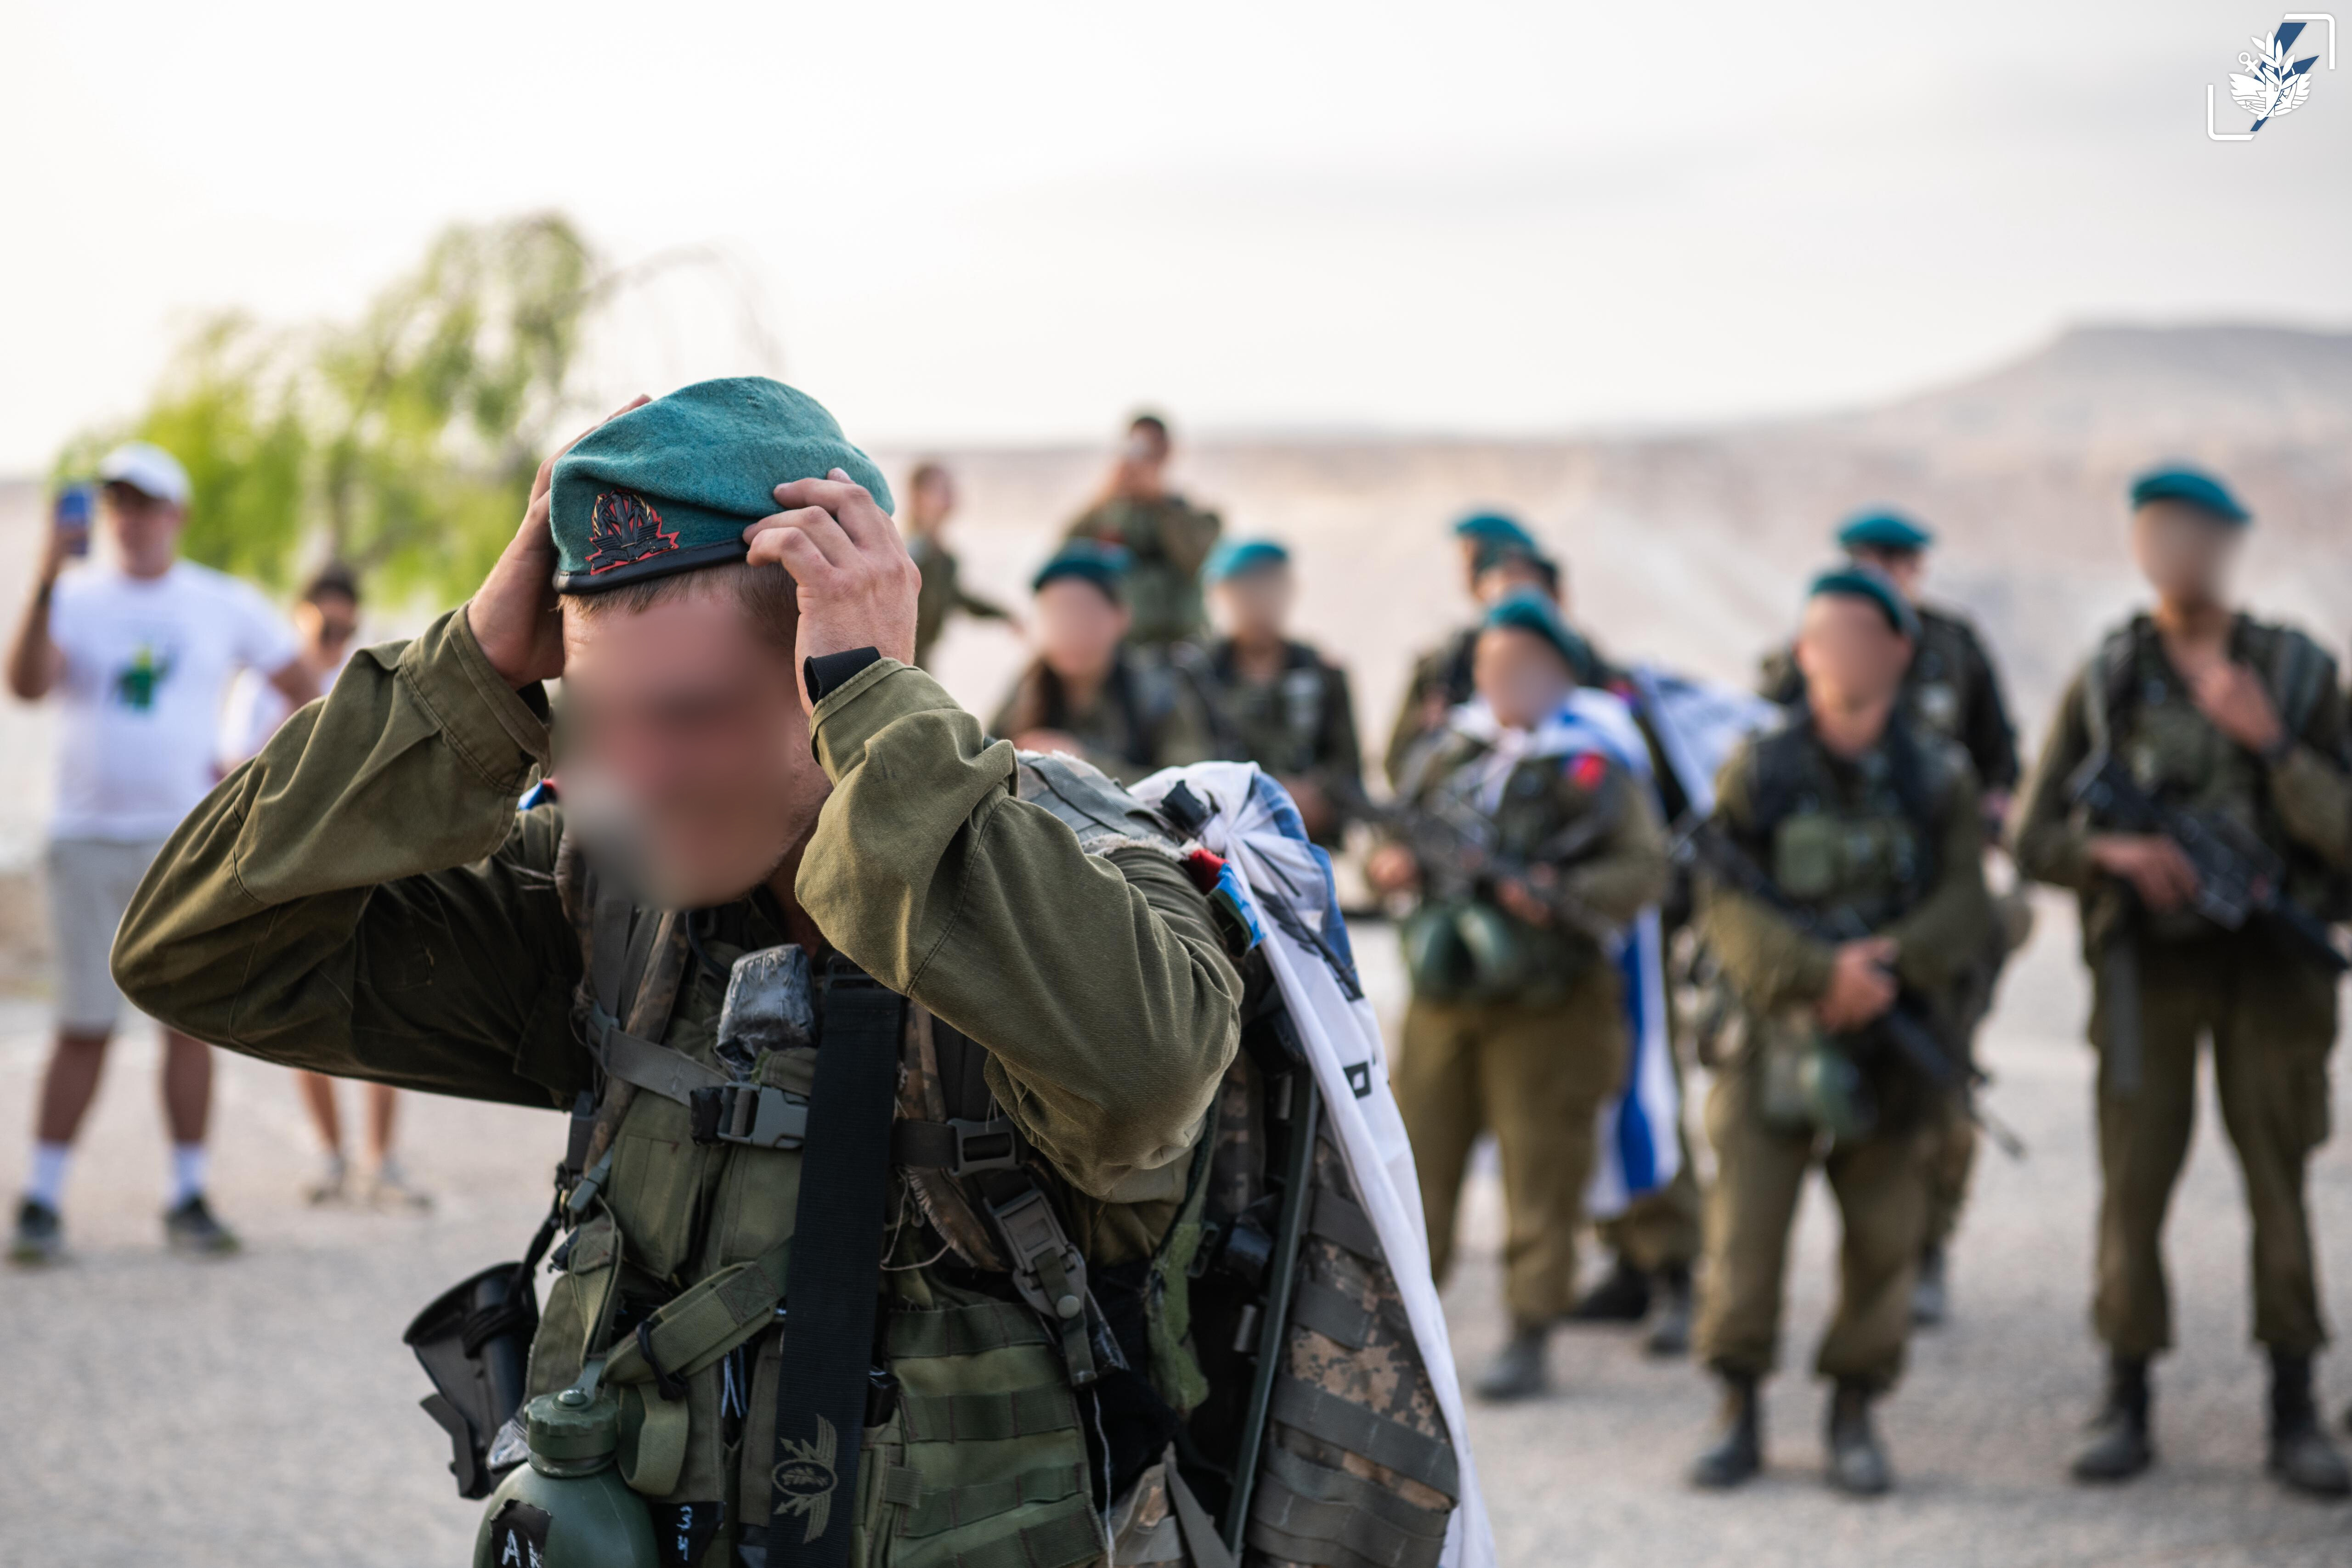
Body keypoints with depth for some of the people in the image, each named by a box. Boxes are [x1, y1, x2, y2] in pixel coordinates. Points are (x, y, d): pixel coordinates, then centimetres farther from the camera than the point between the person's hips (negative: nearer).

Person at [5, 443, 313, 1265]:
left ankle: (189, 1199, 9)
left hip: (188, 838, 1)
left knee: (191, 1019, 2)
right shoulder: (76, 601, 2)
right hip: (89, 839, -1)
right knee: (84, 1029, -1)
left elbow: (307, 692, 13)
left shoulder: (225, 604, 6)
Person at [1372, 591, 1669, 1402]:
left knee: (1541, 1173, 0)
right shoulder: (1450, 750, 10)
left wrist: (1561, 896, -25)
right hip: (1445, 995, 5)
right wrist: (1391, 862, -5)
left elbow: (1644, 869, -12)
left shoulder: (1594, 766, -5)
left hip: (1548, 1004, -5)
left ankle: (1529, 1338, 7)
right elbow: (1392, 826, 17)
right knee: (1417, 1155, 9)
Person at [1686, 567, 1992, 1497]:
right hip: (1776, 1035, -1)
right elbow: (1727, 904, -7)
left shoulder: (1939, 779, 5)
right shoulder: (1759, 771, 1)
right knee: (1745, 1222, -5)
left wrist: (1889, 960, -21)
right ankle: (1740, 1416, 8)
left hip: (1890, 1041, 1)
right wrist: (1824, 971, -20)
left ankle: (1855, 1417, 18)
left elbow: (1966, 901, -3)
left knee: (1885, 1237, 4)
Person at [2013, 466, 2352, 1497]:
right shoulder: (2105, 682, 1)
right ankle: (2126, 1412, 8)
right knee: (2134, 1182, -2)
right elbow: (2034, 839, 2)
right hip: (2148, 970, 0)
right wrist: (2114, 851, -19)